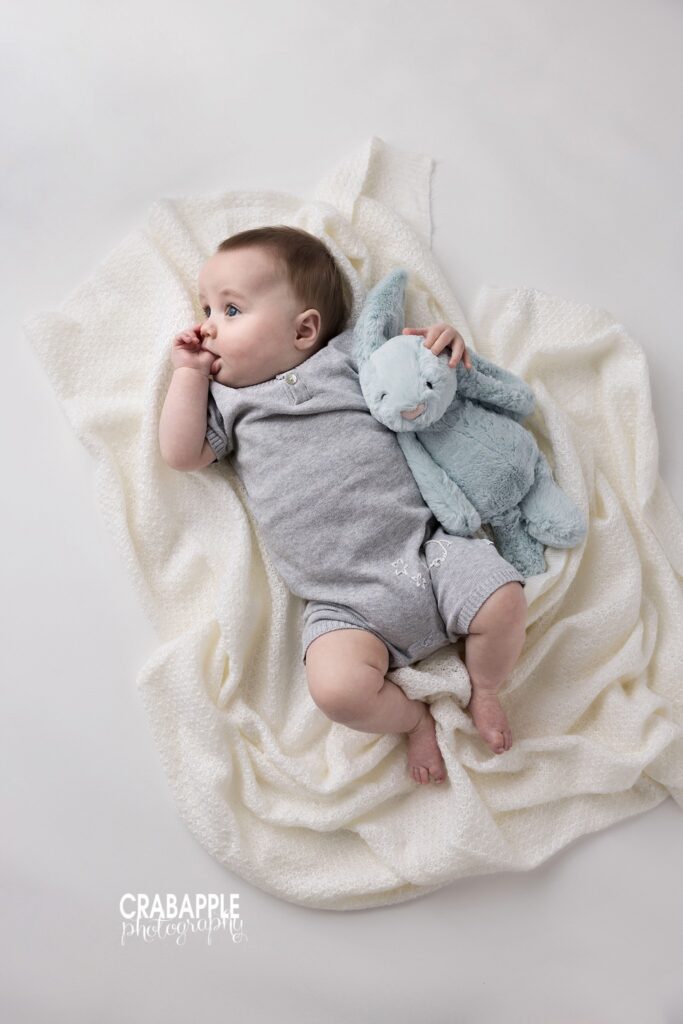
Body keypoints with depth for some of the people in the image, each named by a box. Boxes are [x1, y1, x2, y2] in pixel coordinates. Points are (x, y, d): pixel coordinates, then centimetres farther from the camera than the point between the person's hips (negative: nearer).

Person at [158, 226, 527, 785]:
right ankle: (415, 717, 7)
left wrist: (443, 340, -4)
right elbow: (182, 454, 6)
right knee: (338, 687, -24)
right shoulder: (229, 399, 16)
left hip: (427, 550, 1)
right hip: (348, 606, 0)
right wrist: (189, 373, 7)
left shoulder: (347, 355, 11)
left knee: (505, 603, -19)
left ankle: (484, 691, 13)